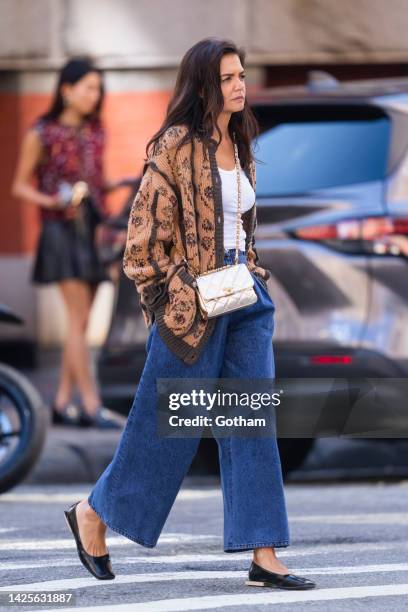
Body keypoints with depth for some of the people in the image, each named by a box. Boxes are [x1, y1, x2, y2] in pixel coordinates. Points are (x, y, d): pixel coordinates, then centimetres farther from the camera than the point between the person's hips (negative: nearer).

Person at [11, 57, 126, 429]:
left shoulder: (95, 131, 11)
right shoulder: (41, 134, -5)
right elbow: (20, 186, -1)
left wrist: (121, 184, 1)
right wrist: (51, 201, -17)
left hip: (94, 227, 6)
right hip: (61, 230, -6)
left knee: (81, 322, 6)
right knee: (79, 319, -11)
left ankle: (62, 403, 13)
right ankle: (92, 406, -12)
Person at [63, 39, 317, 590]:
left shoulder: (238, 146, 12)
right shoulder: (176, 147, -11)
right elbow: (145, 233, -11)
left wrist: (252, 275, 13)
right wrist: (186, 292, -13)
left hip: (244, 301, 7)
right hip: (192, 309, -7)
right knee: (166, 426, 3)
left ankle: (264, 558, -1)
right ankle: (93, 514, 25)